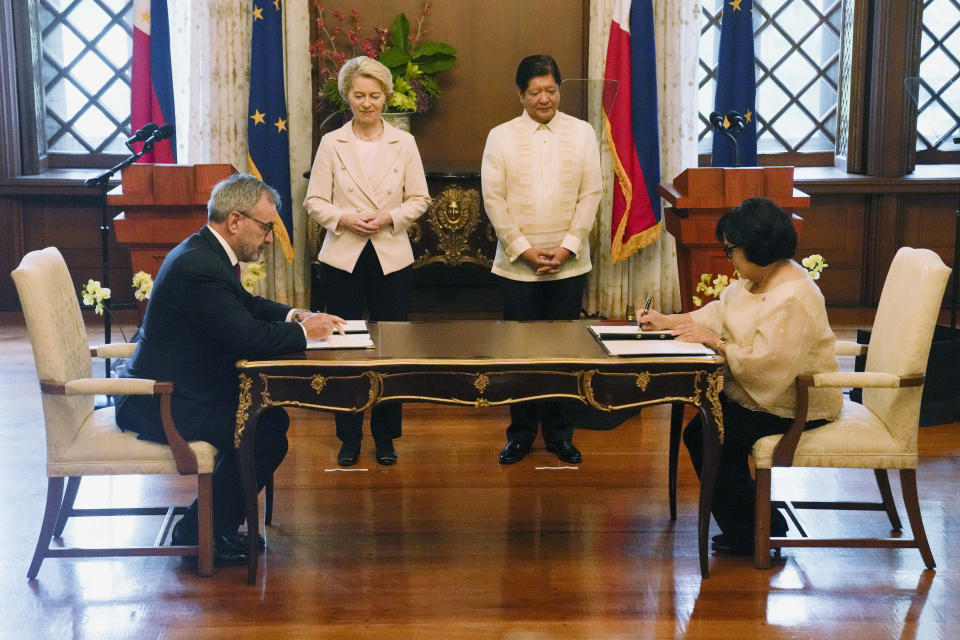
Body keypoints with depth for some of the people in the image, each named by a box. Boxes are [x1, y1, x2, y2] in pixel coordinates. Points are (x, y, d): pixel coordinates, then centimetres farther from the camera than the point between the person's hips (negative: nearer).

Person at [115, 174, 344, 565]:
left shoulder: (204, 252, 9)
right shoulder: (200, 268, -25)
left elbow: (246, 305, 24)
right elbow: (249, 337, -30)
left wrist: (293, 314, 6)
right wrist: (303, 332, -13)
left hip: (168, 389, 11)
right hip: (162, 406, -11)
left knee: (273, 417, 13)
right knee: (267, 438, -14)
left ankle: (220, 517, 21)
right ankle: (197, 532, 0)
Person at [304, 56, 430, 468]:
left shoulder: (404, 143, 5)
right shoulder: (331, 143, 3)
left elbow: (419, 199, 6)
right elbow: (314, 201, 3)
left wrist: (390, 217, -11)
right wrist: (343, 219, -14)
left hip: (392, 257, 0)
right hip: (343, 258, 0)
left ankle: (385, 436, 16)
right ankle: (349, 438, 14)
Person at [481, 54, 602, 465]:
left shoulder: (582, 133, 5)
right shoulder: (501, 137, 2)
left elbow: (590, 195, 2)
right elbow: (493, 199, -2)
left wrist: (568, 246, -8)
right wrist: (523, 249, -9)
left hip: (569, 263, 1)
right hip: (517, 263, 0)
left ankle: (558, 433, 17)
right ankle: (521, 432, 16)